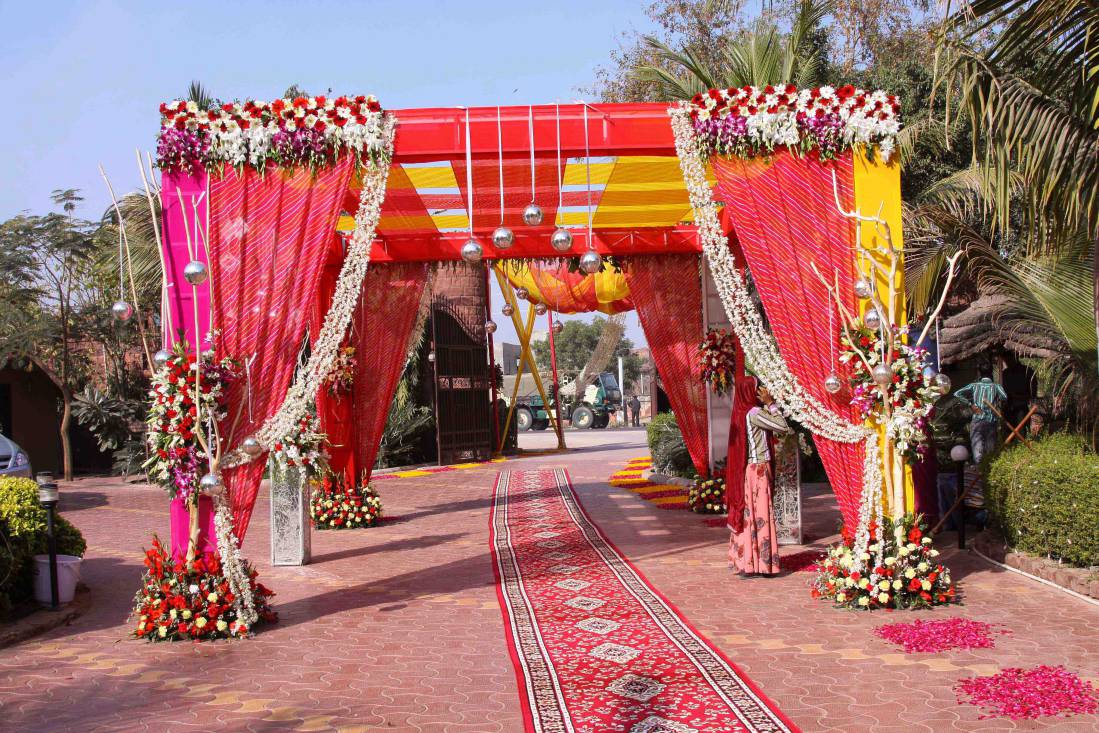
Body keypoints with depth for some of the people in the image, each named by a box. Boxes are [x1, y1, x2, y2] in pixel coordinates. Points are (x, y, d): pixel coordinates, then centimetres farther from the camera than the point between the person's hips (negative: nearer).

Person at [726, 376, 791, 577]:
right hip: (758, 470, -9)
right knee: (759, 515, -4)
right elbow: (783, 427, -13)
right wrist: (770, 403, -8)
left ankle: (743, 560, 15)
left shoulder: (741, 412, 10)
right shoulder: (754, 413, -16)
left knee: (745, 514, 11)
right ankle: (757, 564, -2)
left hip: (744, 470, 9)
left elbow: (771, 424, 18)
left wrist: (767, 404, 9)